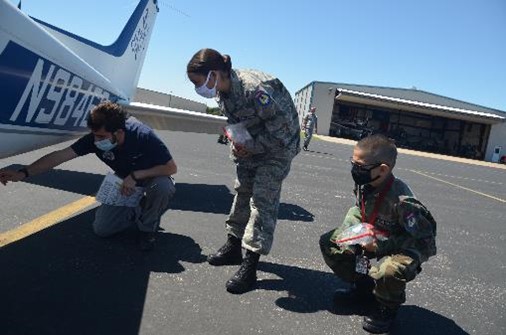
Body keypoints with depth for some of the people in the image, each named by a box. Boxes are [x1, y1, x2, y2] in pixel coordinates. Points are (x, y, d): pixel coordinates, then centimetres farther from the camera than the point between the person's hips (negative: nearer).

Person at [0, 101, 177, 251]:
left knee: (162, 186, -41)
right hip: (124, 180, 4)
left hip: (150, 176, -3)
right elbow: (60, 155, -23)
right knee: (101, 228, -6)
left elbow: (171, 168, -31)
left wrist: (135, 175, -36)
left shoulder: (143, 135, -36)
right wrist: (22, 173, -29)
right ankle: (140, 209, 19)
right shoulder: (95, 138, -24)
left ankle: (148, 226, -10)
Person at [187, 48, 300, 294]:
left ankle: (249, 266, -6)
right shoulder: (222, 91, -5)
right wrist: (237, 144, -8)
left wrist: (252, 147, -21)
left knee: (262, 201, -11)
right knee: (242, 193, 14)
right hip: (250, 148, 9)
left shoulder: (255, 88, -32)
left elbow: (283, 125, -27)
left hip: (276, 148, -8)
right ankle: (233, 247, 30)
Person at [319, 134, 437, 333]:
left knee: (388, 271, -40)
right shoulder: (363, 186, -12)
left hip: (404, 249, -7)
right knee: (328, 242, -2)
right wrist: (350, 228, -12)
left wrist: (383, 244, -31)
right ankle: (363, 287, 16)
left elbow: (426, 242, -27)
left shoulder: (402, 201, -33)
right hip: (373, 237, 7)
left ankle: (387, 307, -1)